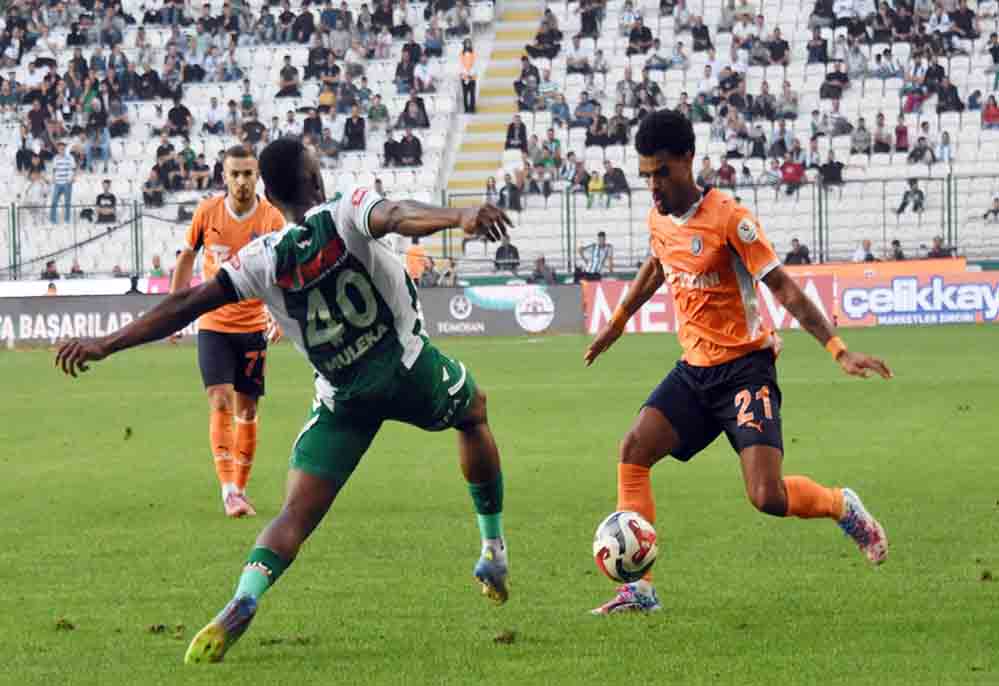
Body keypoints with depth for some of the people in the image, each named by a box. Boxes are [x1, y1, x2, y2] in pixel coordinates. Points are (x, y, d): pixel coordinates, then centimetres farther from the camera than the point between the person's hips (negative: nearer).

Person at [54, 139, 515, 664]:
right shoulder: (347, 213, -12)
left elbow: (185, 305, -6)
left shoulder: (263, 260, -5)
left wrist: (105, 345, -1)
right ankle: (493, 552, 33)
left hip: (341, 397, 1)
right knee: (473, 411, 31)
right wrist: (460, 218, -51)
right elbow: (399, 218, -33)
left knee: (296, 514, -2)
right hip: (407, 366, -1)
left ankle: (242, 603, -28)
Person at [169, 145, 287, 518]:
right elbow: (187, 256, 12)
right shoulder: (207, 212, -3)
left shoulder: (272, 218, -6)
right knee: (220, 403, -13)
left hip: (254, 326, 0)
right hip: (213, 324, 0)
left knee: (246, 410, 6)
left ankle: (240, 489, 18)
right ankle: (227, 490, -15)